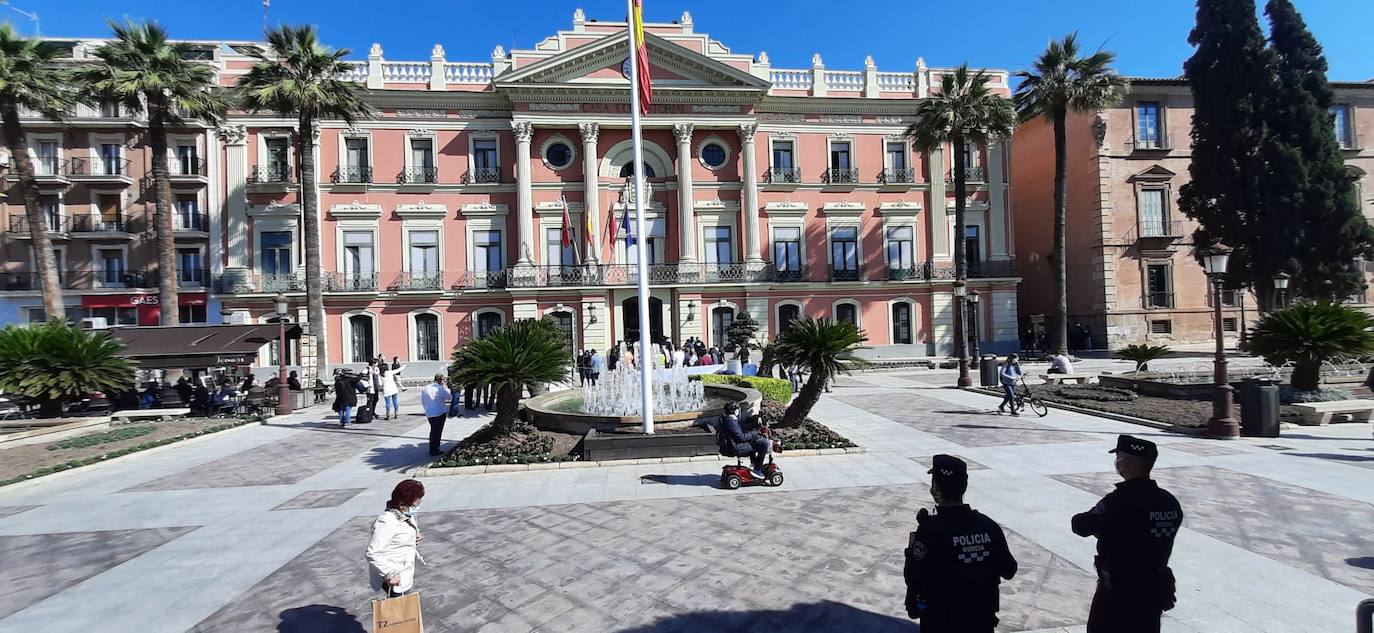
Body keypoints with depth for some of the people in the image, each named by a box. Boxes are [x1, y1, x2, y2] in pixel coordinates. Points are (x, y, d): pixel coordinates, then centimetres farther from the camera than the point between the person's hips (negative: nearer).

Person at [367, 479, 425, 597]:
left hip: (405, 573, 9)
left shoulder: (406, 516, 2)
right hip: (393, 579, -9)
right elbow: (373, 553, -27)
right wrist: (390, 574, -26)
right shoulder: (387, 522, -26)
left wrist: (414, 538, -1)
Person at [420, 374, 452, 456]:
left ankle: (432, 449, 28)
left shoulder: (425, 388, 3)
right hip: (440, 413, -6)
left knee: (433, 431, 20)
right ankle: (435, 450, 10)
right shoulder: (440, 388, -16)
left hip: (429, 414, 6)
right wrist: (445, 387, 4)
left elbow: (422, 401, 9)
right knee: (438, 431, 5)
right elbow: (449, 397, -3)